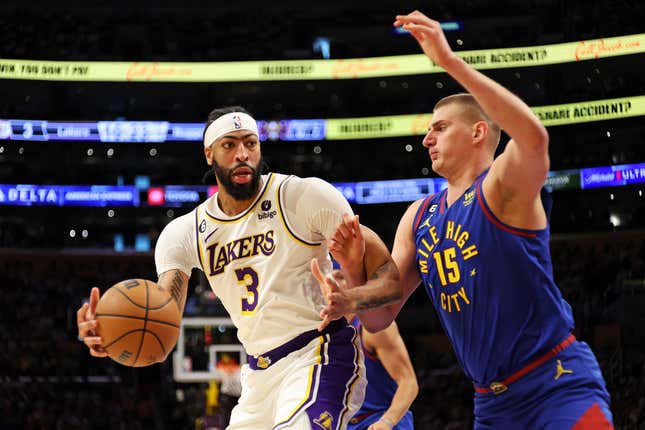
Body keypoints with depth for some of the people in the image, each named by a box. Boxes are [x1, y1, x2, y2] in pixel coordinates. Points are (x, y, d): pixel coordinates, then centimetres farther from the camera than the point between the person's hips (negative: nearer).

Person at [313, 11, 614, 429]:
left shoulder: (504, 186, -8)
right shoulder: (418, 218, 13)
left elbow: (535, 137, -32)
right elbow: (381, 315, 11)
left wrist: (450, 61, -35)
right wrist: (351, 297, -14)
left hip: (558, 386, -7)